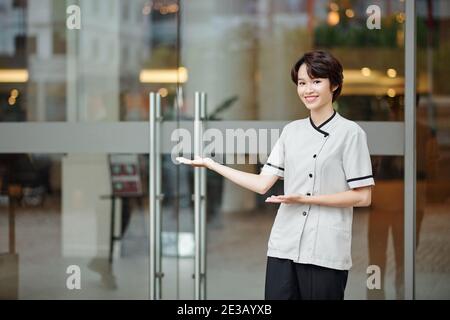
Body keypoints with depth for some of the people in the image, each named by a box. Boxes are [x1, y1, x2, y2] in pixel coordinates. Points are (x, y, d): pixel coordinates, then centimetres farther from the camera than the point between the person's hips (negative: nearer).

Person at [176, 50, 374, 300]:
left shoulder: (350, 133, -3)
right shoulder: (291, 131, 11)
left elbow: (363, 197, -6)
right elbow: (262, 184, 9)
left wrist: (305, 199, -12)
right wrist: (210, 164, 8)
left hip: (326, 253, -4)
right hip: (284, 248, 4)